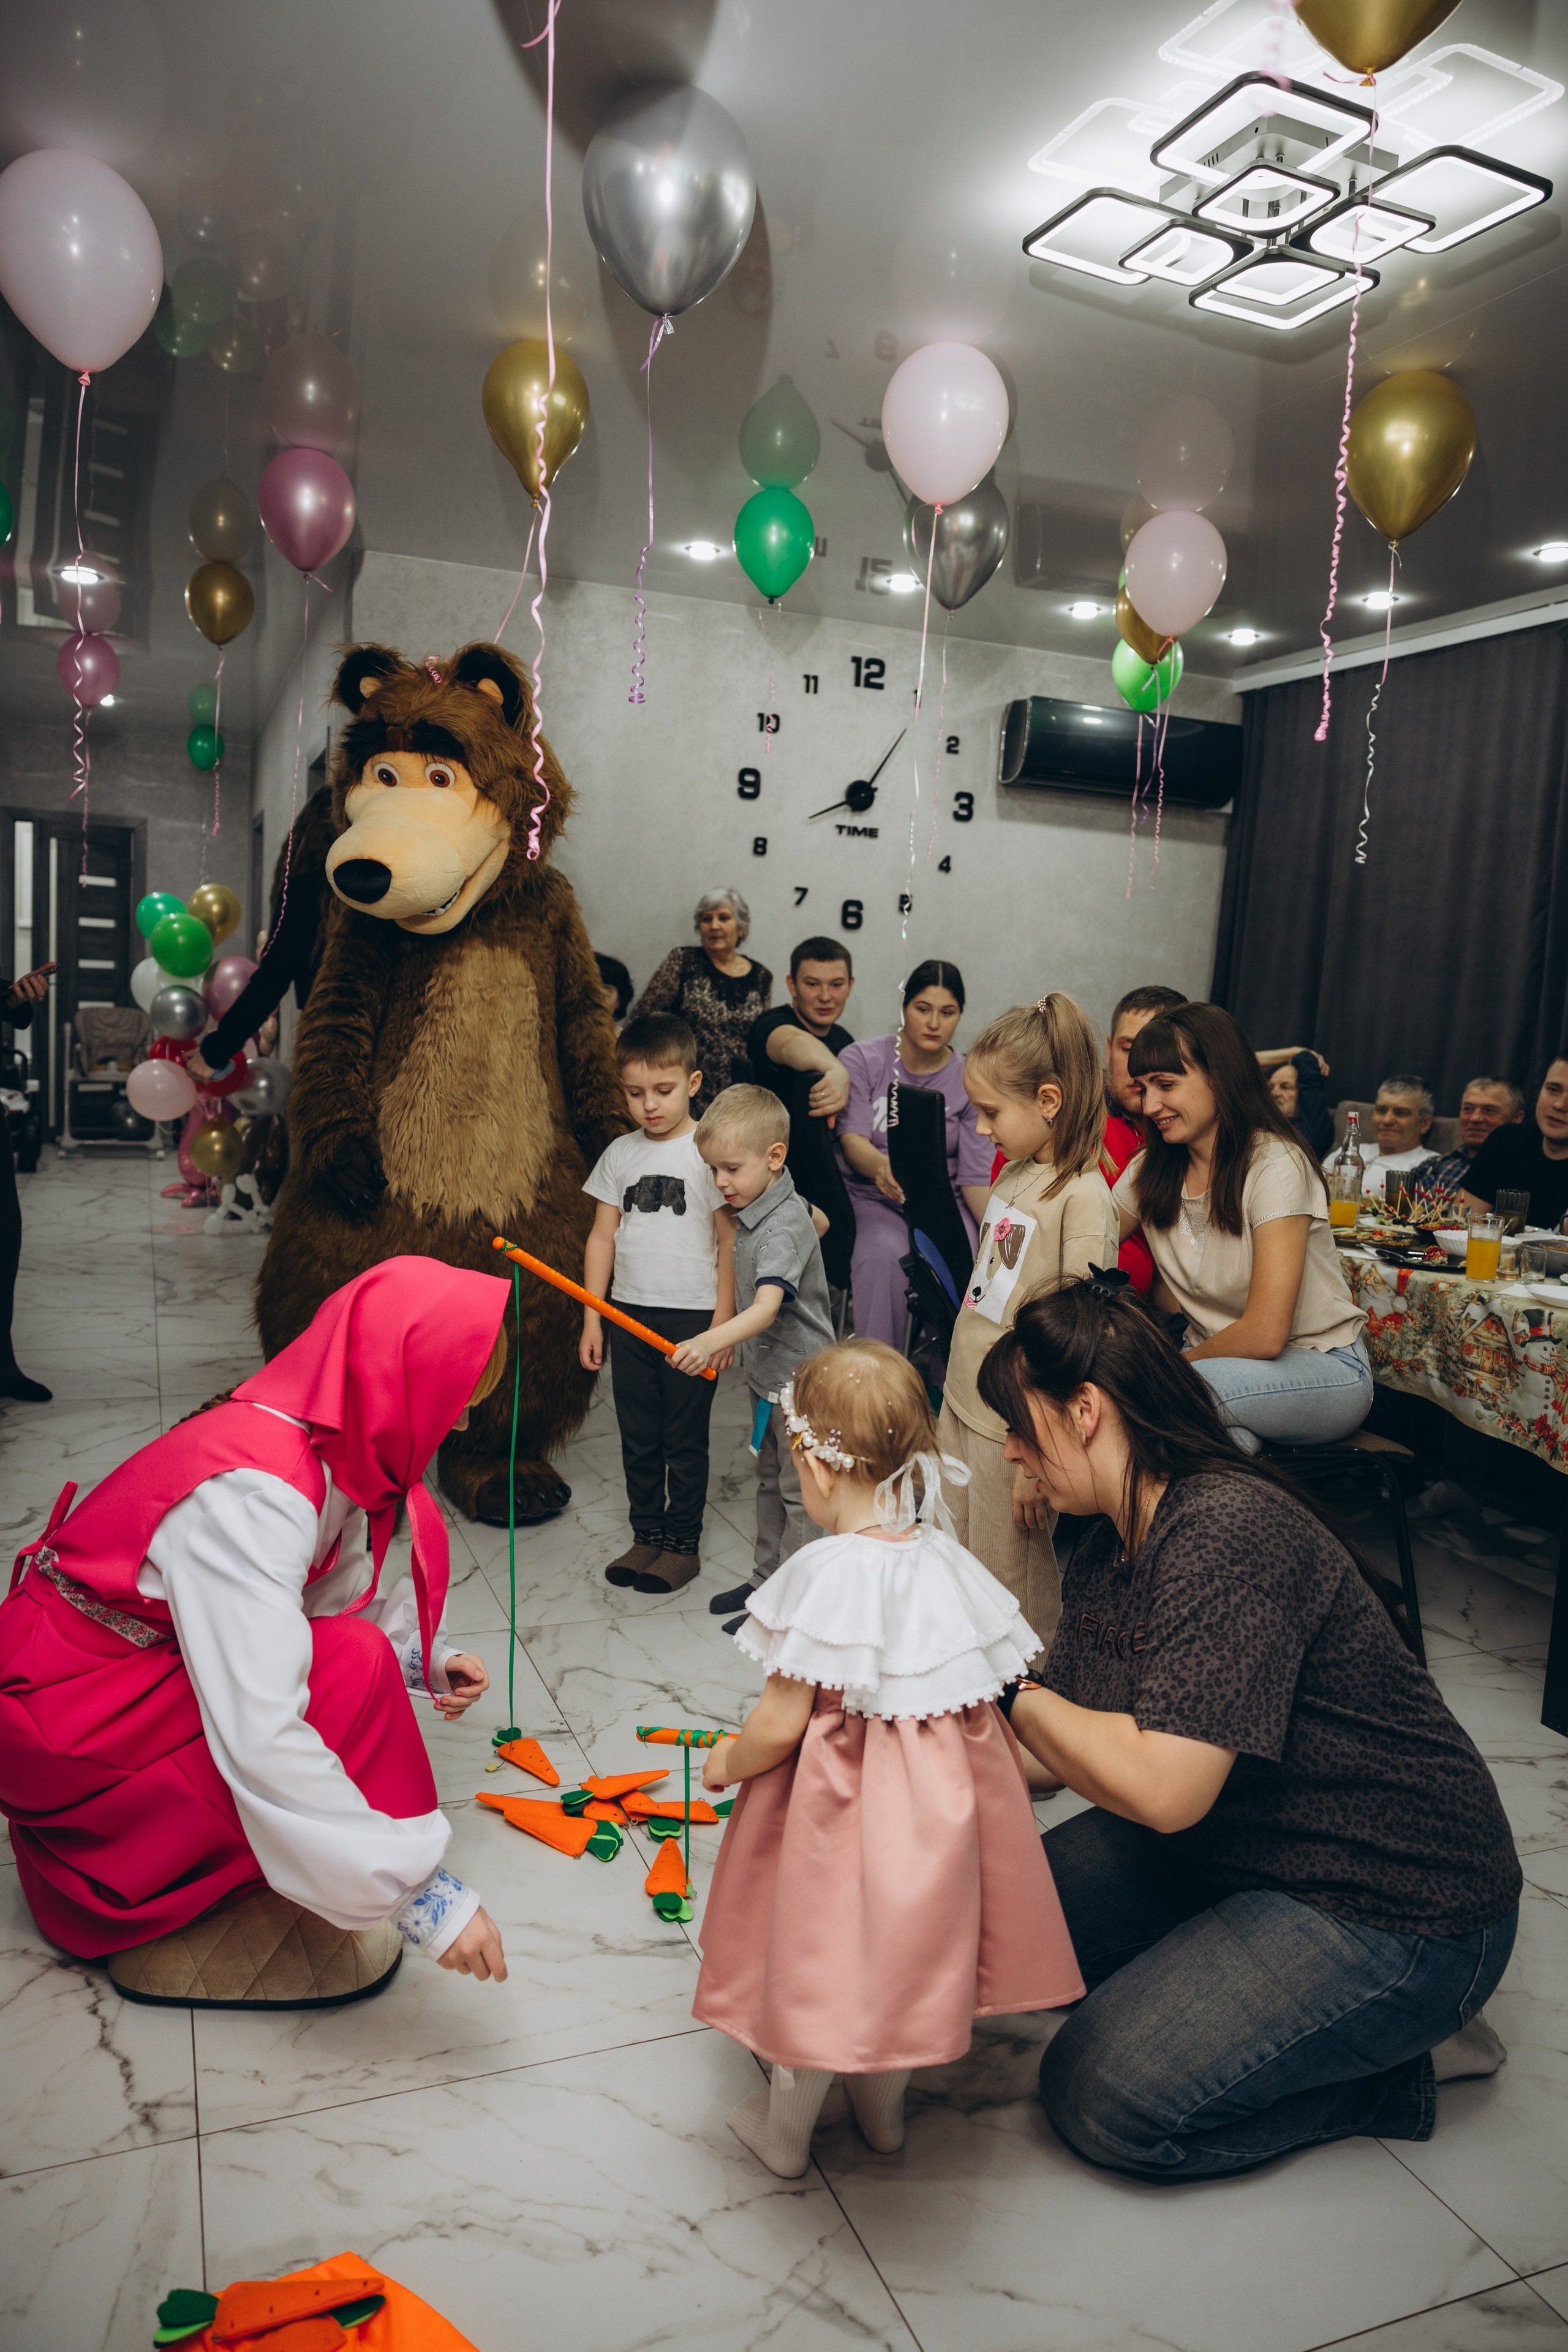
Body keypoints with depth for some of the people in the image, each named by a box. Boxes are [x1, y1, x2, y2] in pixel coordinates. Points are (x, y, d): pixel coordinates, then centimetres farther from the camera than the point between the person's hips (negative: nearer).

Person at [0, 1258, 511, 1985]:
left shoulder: (334, 1449, -5)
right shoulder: (252, 1495, -33)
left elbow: (333, 1593, 9)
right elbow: (261, 1745, -38)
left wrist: (421, 1655, -8)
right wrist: (416, 1893, -35)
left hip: (149, 1660, 10)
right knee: (352, 1664, -23)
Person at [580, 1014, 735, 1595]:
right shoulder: (620, 1155, 7)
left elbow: (729, 1240, -5)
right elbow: (602, 1237, 10)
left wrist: (723, 1321, -9)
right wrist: (592, 1318, 6)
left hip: (692, 1316, -4)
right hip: (630, 1314, 4)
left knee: (685, 1439, 6)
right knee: (638, 1437, 12)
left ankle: (683, 1544, 18)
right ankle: (646, 1536, 25)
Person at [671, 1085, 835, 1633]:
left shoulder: (784, 1227, -27)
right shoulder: (757, 1208, 3)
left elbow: (767, 1307, -41)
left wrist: (712, 1341, -58)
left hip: (800, 1378, -10)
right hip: (767, 1373, 10)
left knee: (798, 1491, 3)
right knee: (770, 1482, 21)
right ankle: (766, 1581, 36)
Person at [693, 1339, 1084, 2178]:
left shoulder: (827, 1572, -25)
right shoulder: (946, 1558, -7)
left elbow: (782, 1724, -22)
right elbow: (984, 1687, 4)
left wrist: (725, 1764, -2)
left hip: (844, 1799, -6)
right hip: (943, 1792, 6)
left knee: (817, 1955, 15)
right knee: (902, 1943, 26)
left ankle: (786, 2130, 37)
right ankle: (884, 2105, 47)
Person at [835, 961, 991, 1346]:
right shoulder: (862, 1060, 1)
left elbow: (976, 1176, 2)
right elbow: (853, 1138, -9)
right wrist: (880, 1166, -35)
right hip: (873, 1199, -2)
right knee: (885, 1256, -35)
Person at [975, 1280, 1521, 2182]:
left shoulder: (1229, 1533, -29)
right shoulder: (1108, 1553, 2)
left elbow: (1163, 1787, -33)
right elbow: (1071, 1750, 8)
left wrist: (1009, 1689, -20)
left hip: (1402, 1912, -9)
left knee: (1104, 2093, -14)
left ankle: (1397, 2065, 6)